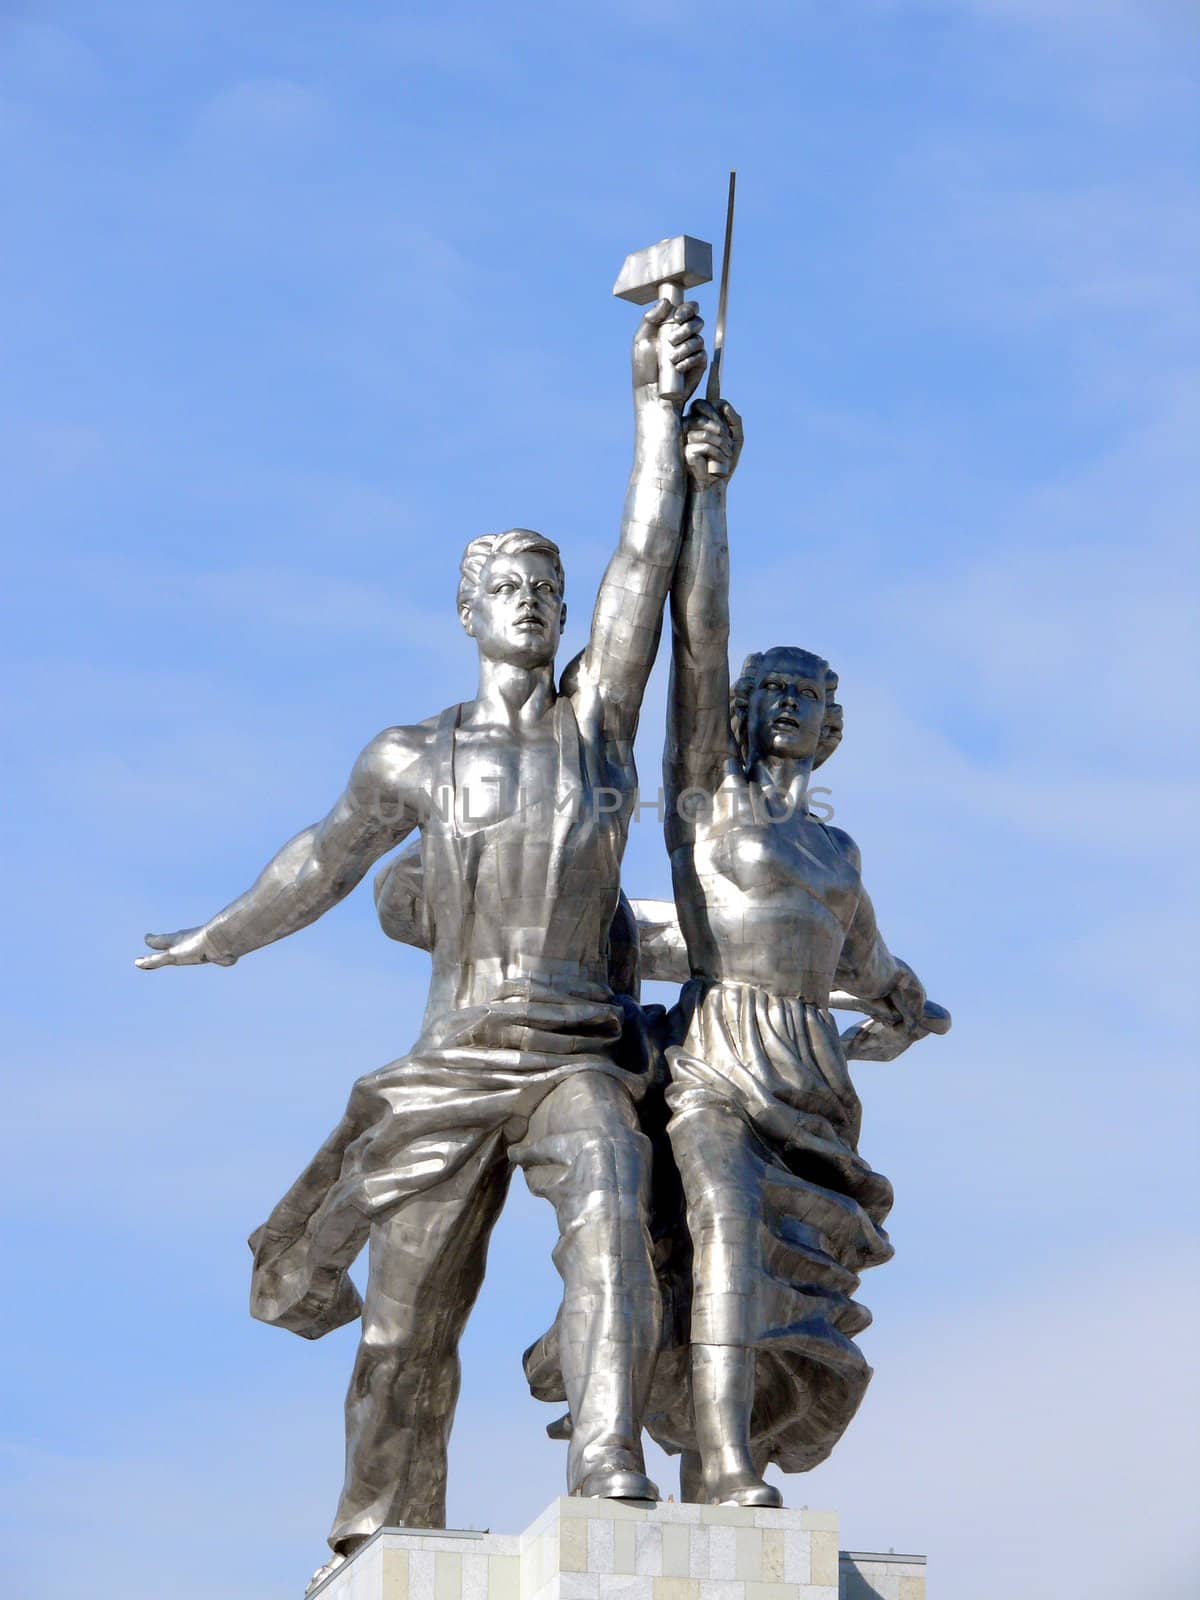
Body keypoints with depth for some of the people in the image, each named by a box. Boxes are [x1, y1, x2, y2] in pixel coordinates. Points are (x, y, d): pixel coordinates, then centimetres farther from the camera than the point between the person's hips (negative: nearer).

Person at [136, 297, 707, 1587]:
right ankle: (375, 1554, 15)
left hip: (578, 1059, -1)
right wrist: (223, 936, 43)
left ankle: (611, 1476, -44)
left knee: (607, 1215, -31)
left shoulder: (597, 718, 8)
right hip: (450, 1067, 1)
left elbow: (646, 560, -2)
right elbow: (328, 856, 28)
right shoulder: (412, 757, 10)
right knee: (406, 1324, 3)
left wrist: (658, 401, -11)